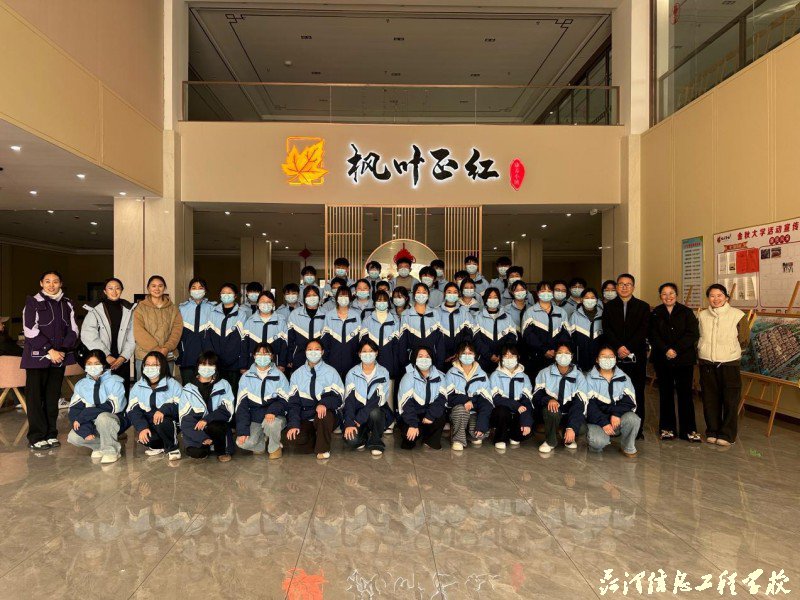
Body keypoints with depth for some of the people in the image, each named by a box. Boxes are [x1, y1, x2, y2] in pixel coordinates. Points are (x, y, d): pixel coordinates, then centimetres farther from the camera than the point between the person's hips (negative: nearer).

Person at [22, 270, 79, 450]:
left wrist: (63, 350, -7)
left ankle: (51, 434, 16)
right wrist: (50, 350, -14)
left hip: (60, 356, 4)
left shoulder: (66, 304, 12)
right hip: (37, 356, -4)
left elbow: (73, 330, 8)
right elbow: (31, 331, -9)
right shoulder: (33, 302, -1)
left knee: (53, 397, 8)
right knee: (36, 397, 0)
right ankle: (37, 437, 6)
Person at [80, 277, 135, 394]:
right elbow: (88, 336, -6)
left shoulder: (129, 310, 8)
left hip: (122, 361, 2)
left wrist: (123, 357, -7)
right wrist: (107, 356, -11)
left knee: (123, 393, 1)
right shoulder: (95, 310, 2)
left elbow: (132, 337, 3)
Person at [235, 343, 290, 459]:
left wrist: (273, 411, -27)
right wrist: (242, 430, -12)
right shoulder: (246, 377, 2)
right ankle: (262, 441, 10)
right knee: (243, 443, -24)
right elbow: (241, 404, -2)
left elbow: (284, 400, -5)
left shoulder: (279, 375, -1)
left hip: (275, 417, -1)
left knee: (271, 423, -36)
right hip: (254, 419, 1)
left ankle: (275, 447, -3)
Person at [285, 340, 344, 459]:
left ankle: (323, 449, -10)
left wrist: (324, 403, -29)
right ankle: (316, 443, 6)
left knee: (323, 414, -36)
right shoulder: (297, 374, 5)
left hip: (325, 416, -1)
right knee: (294, 437, -27)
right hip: (305, 419, 2)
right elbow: (293, 401, -1)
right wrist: (293, 424, -16)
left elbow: (338, 398, -7)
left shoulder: (331, 372, 0)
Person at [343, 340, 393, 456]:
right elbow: (349, 400, -8)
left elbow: (379, 399, -14)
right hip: (357, 412, 1)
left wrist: (360, 419, -21)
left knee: (374, 413, -37)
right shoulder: (352, 373, -2)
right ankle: (364, 436, 12)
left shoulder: (383, 373, -5)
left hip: (377, 411, -1)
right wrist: (349, 423, -21)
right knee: (351, 440, -26)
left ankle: (375, 442, -7)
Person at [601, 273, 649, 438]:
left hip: (636, 355, 0)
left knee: (637, 392, 1)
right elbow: (606, 329, 2)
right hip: (615, 355, 0)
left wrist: (628, 348, -11)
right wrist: (618, 347, -12)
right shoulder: (609, 306, 12)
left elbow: (643, 330, -1)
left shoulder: (643, 306, 10)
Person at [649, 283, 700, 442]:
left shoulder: (686, 312, 2)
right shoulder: (655, 314, 6)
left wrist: (676, 349, -15)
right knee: (665, 393, 7)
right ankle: (667, 428, 16)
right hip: (662, 360, 1)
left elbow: (693, 334, -6)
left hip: (684, 359, -1)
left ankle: (689, 430, 7)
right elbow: (653, 336, -1)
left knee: (685, 393, -1)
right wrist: (666, 350, -15)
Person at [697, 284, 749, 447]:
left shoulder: (738, 315, -4)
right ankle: (712, 432, 21)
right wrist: (705, 351, 9)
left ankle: (727, 434, 13)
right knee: (710, 399, 9)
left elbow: (743, 341, 4)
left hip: (729, 364, -3)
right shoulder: (702, 315, 4)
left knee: (730, 401, 2)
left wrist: (729, 351, 7)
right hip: (706, 364, 3)